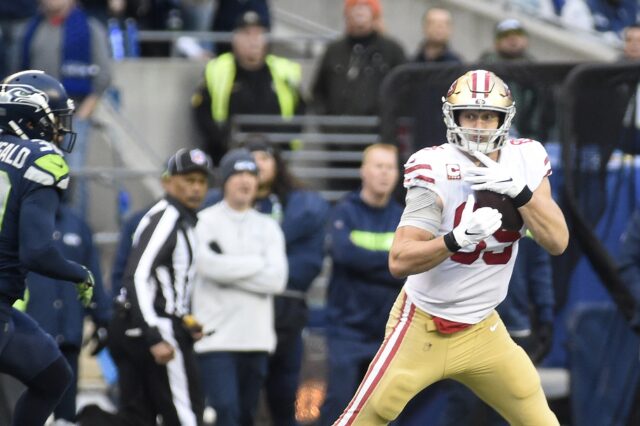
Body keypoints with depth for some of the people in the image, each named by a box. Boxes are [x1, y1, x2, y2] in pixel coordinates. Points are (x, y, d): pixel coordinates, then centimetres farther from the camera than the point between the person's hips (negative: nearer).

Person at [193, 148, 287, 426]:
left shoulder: (268, 228, 13)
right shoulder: (205, 222, 1)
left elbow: (277, 279, -2)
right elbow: (209, 266, -17)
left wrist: (230, 269, -8)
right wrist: (257, 263, -6)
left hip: (257, 338, 4)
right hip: (217, 337, -4)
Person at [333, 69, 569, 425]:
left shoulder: (526, 161, -4)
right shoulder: (437, 171, -19)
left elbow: (557, 242, -11)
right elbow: (399, 261, -24)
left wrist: (518, 191, -24)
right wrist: (459, 237, -38)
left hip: (482, 330, 4)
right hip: (423, 326, -4)